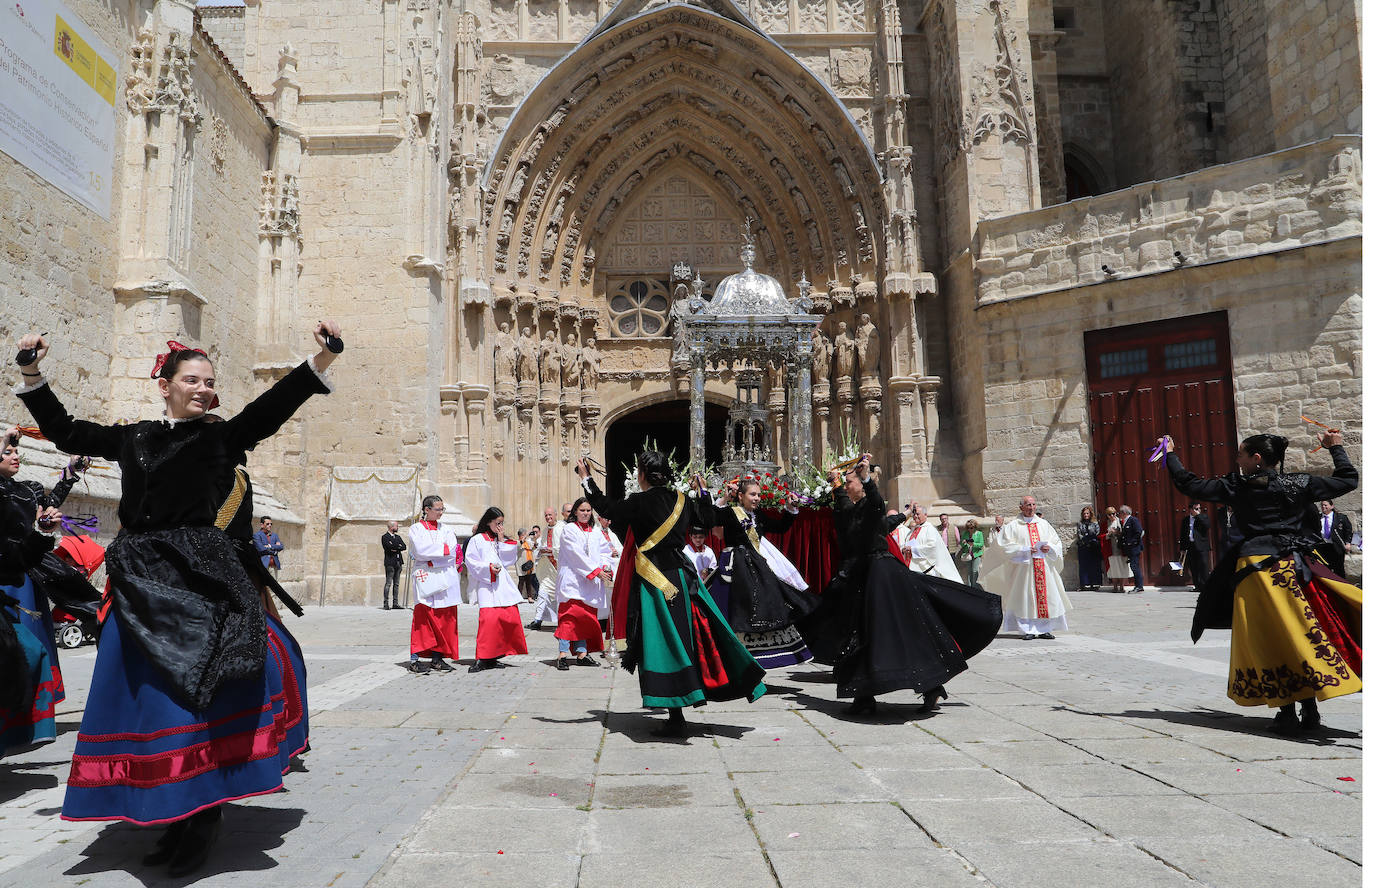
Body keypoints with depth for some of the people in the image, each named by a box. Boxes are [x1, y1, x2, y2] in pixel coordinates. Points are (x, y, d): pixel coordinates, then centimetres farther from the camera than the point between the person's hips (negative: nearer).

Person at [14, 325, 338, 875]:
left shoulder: (221, 438, 2)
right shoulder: (133, 438, 13)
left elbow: (272, 407, -12)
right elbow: (65, 432, 24)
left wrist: (320, 363, -25)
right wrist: (33, 374, 19)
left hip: (200, 579, -4)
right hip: (140, 583, 4)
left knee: (198, 693, -7)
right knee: (147, 693, 7)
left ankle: (203, 815, 5)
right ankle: (177, 814, 20)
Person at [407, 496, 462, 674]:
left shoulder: (445, 530, 18)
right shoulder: (416, 528, 7)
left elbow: (453, 551, 3)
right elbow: (420, 549, -10)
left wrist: (433, 560, -9)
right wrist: (443, 549, -6)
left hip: (444, 578, 4)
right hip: (425, 578, -4)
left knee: (444, 618, 1)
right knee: (423, 616, -10)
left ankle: (437, 657, 7)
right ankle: (415, 659, -8)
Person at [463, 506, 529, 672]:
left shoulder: (503, 540, 18)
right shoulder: (477, 540, 4)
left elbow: (509, 560, 8)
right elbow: (471, 562, -3)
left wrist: (502, 541, 2)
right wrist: (489, 568, -16)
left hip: (504, 584, 5)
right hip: (486, 584, -5)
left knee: (511, 617, -1)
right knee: (489, 619, -19)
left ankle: (493, 657, 10)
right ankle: (483, 659, -12)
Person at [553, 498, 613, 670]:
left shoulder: (596, 531, 15)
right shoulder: (569, 529, -1)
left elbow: (604, 551, 11)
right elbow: (577, 554, -10)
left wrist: (606, 567, -9)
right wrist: (596, 570, -14)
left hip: (591, 583, 6)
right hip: (572, 580, -5)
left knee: (586, 617, 5)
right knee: (570, 615, -13)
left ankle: (581, 654, 8)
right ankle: (563, 655, -13)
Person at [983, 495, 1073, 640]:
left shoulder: (1044, 524, 14)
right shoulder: (1012, 526, 2)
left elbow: (1057, 543, 16)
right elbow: (1005, 546, -6)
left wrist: (1049, 548, -6)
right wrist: (1025, 550, -15)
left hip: (1045, 567, 4)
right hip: (1024, 568, -3)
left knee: (1046, 597, 2)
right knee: (1025, 599, -5)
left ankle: (1045, 629, 10)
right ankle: (1027, 630, 2)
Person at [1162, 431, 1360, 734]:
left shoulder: (1234, 486, -3)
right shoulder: (1300, 483, 4)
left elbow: (1189, 485, 4)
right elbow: (1349, 480, 16)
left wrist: (1170, 454, 17)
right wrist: (1336, 448, 29)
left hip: (1257, 568, -3)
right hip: (1300, 565, 3)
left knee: (1271, 640, 4)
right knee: (1304, 633, 10)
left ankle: (1287, 712, 5)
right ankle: (1310, 711, 12)